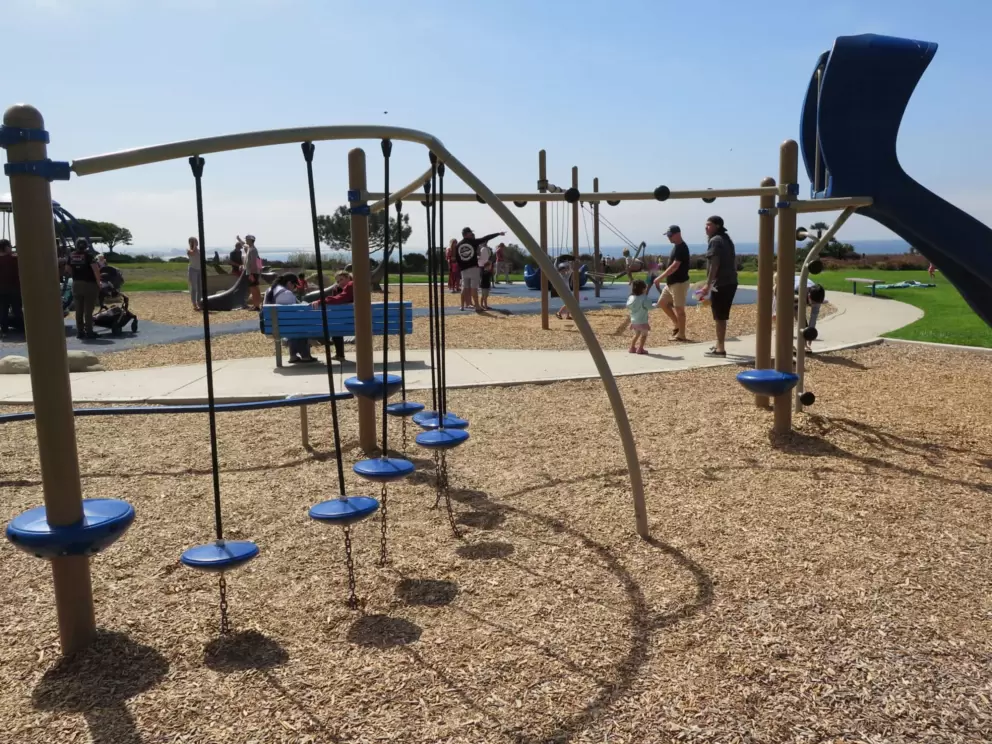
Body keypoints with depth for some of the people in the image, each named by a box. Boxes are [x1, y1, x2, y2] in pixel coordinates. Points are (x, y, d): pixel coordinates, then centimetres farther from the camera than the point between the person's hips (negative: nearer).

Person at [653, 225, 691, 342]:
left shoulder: (682, 248, -19)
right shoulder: (676, 246, 12)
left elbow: (675, 266, -27)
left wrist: (660, 278, -27)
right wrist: (663, 279, 19)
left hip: (679, 283, -10)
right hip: (671, 282, 10)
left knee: (679, 308, -3)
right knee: (662, 303, 14)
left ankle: (681, 334, 5)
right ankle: (676, 324, 23)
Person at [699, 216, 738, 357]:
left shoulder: (715, 241, -11)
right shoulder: (727, 239, 18)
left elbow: (714, 264, -19)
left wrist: (708, 285, -20)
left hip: (721, 284, -10)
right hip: (730, 282, 10)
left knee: (719, 317, -6)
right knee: (722, 316, 18)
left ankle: (720, 349, -4)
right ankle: (719, 345, 27)